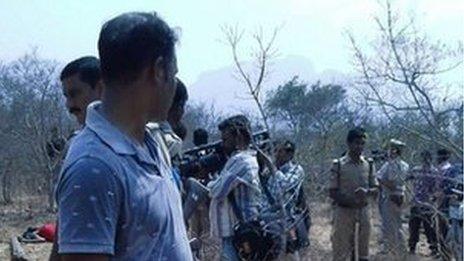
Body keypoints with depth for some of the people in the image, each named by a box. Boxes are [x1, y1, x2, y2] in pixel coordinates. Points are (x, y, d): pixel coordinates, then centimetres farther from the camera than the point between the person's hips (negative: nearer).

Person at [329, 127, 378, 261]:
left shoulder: (369, 164, 4)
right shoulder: (338, 165, -6)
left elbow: (375, 189, 7)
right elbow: (332, 192, -6)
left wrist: (366, 192, -15)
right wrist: (350, 201, -20)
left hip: (363, 211, 4)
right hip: (344, 212, -4)